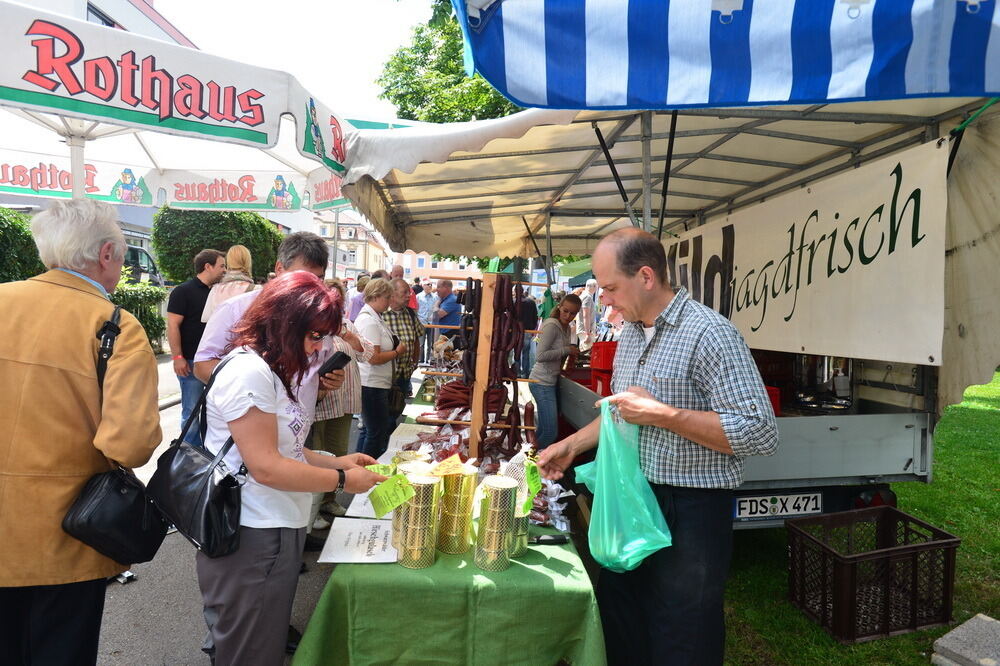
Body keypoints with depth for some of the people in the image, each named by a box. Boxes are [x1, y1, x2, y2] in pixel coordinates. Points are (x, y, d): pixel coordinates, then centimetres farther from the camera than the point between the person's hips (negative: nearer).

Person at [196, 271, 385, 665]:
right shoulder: (248, 373, -20)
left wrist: (334, 461, 4)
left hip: (278, 530, 10)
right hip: (250, 539, -10)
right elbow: (266, 467, -22)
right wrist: (342, 480, -14)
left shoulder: (274, 371, 13)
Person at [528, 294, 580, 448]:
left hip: (553, 381, 9)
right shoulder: (551, 325, -17)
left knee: (547, 429, 15)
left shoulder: (567, 328, 10)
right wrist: (566, 350, -20)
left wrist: (572, 353, 3)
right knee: (550, 432, -9)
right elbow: (540, 356, -24)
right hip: (542, 383, -9)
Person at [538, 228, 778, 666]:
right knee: (618, 630, 21)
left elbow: (760, 434, -23)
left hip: (689, 512, -8)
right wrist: (573, 444, 12)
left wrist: (662, 414, -26)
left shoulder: (708, 333, -19)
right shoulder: (631, 332, 8)